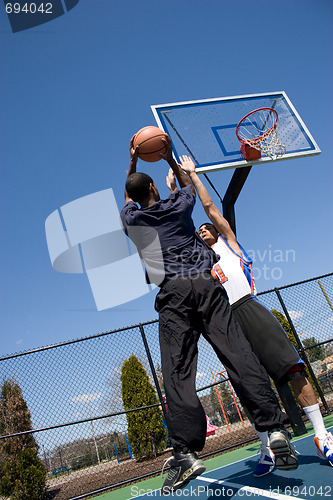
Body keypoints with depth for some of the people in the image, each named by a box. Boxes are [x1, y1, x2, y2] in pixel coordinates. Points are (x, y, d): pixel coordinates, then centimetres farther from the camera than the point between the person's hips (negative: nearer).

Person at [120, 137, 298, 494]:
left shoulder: (130, 219, 16)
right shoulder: (178, 206, 16)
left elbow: (128, 198, 41)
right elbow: (188, 185, 40)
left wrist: (132, 163, 48)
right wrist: (170, 159, 50)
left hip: (172, 291, -1)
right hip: (205, 283, 1)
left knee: (177, 370, -7)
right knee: (238, 354, -5)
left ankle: (185, 452, -15)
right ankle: (275, 428, -9)